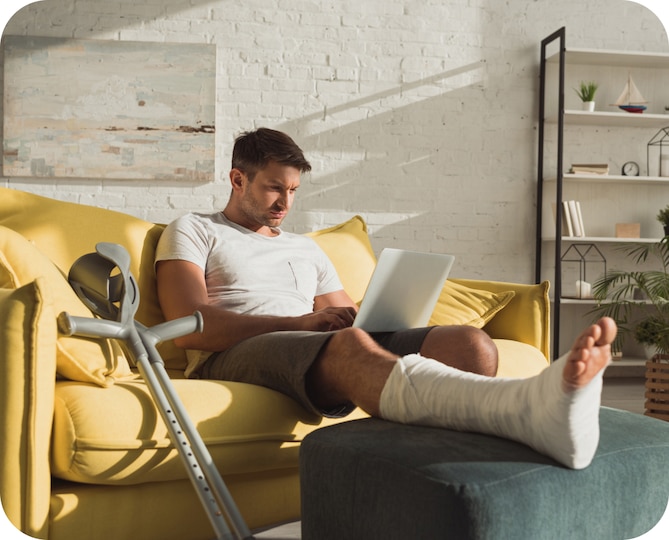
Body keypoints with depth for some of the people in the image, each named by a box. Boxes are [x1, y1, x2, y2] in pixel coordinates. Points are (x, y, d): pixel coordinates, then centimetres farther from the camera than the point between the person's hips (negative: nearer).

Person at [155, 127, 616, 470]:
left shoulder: (306, 249, 31)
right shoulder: (193, 231, 15)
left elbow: (348, 318, 22)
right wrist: (302, 322, -12)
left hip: (328, 349, 6)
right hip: (236, 355, -5)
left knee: (470, 343, -18)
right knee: (351, 344, -40)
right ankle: (531, 406, -67)